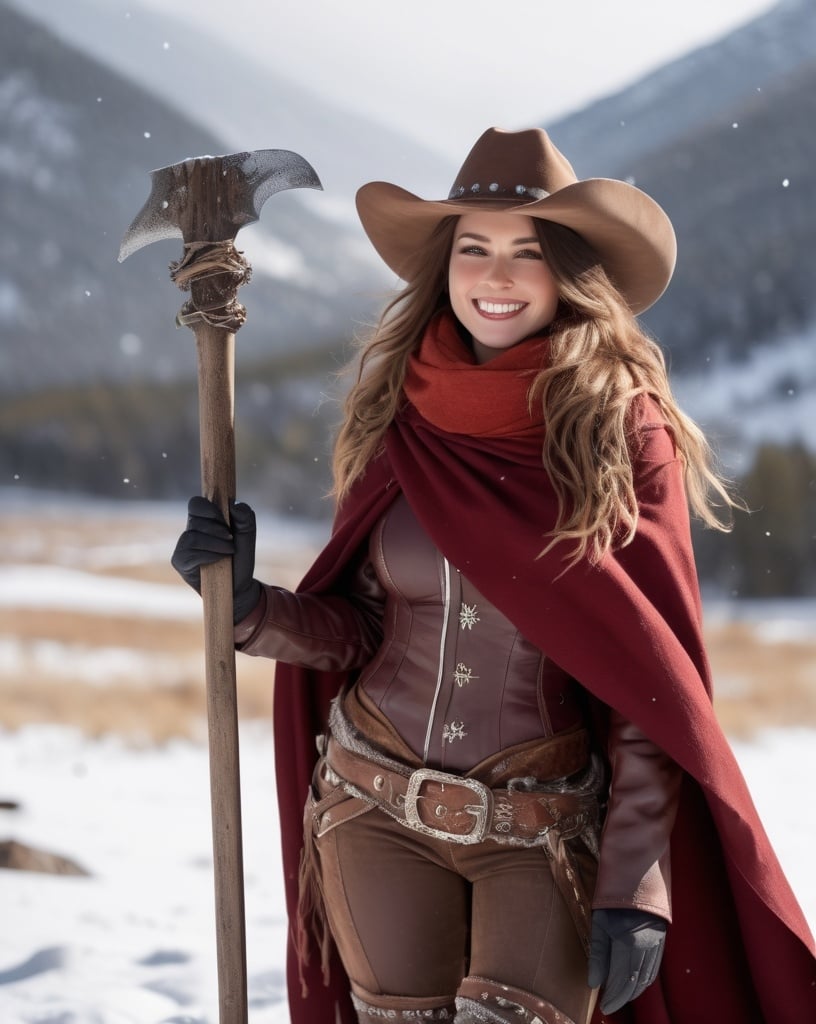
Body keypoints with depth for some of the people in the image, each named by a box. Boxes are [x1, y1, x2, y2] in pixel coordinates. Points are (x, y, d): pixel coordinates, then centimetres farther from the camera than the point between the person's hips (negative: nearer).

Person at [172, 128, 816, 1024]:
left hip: (546, 834, -3)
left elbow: (653, 681, -7)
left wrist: (635, 885, -12)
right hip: (378, 813, 3)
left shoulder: (625, 433, -6)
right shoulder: (400, 421, 2)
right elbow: (364, 634, 9)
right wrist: (252, 611, -9)